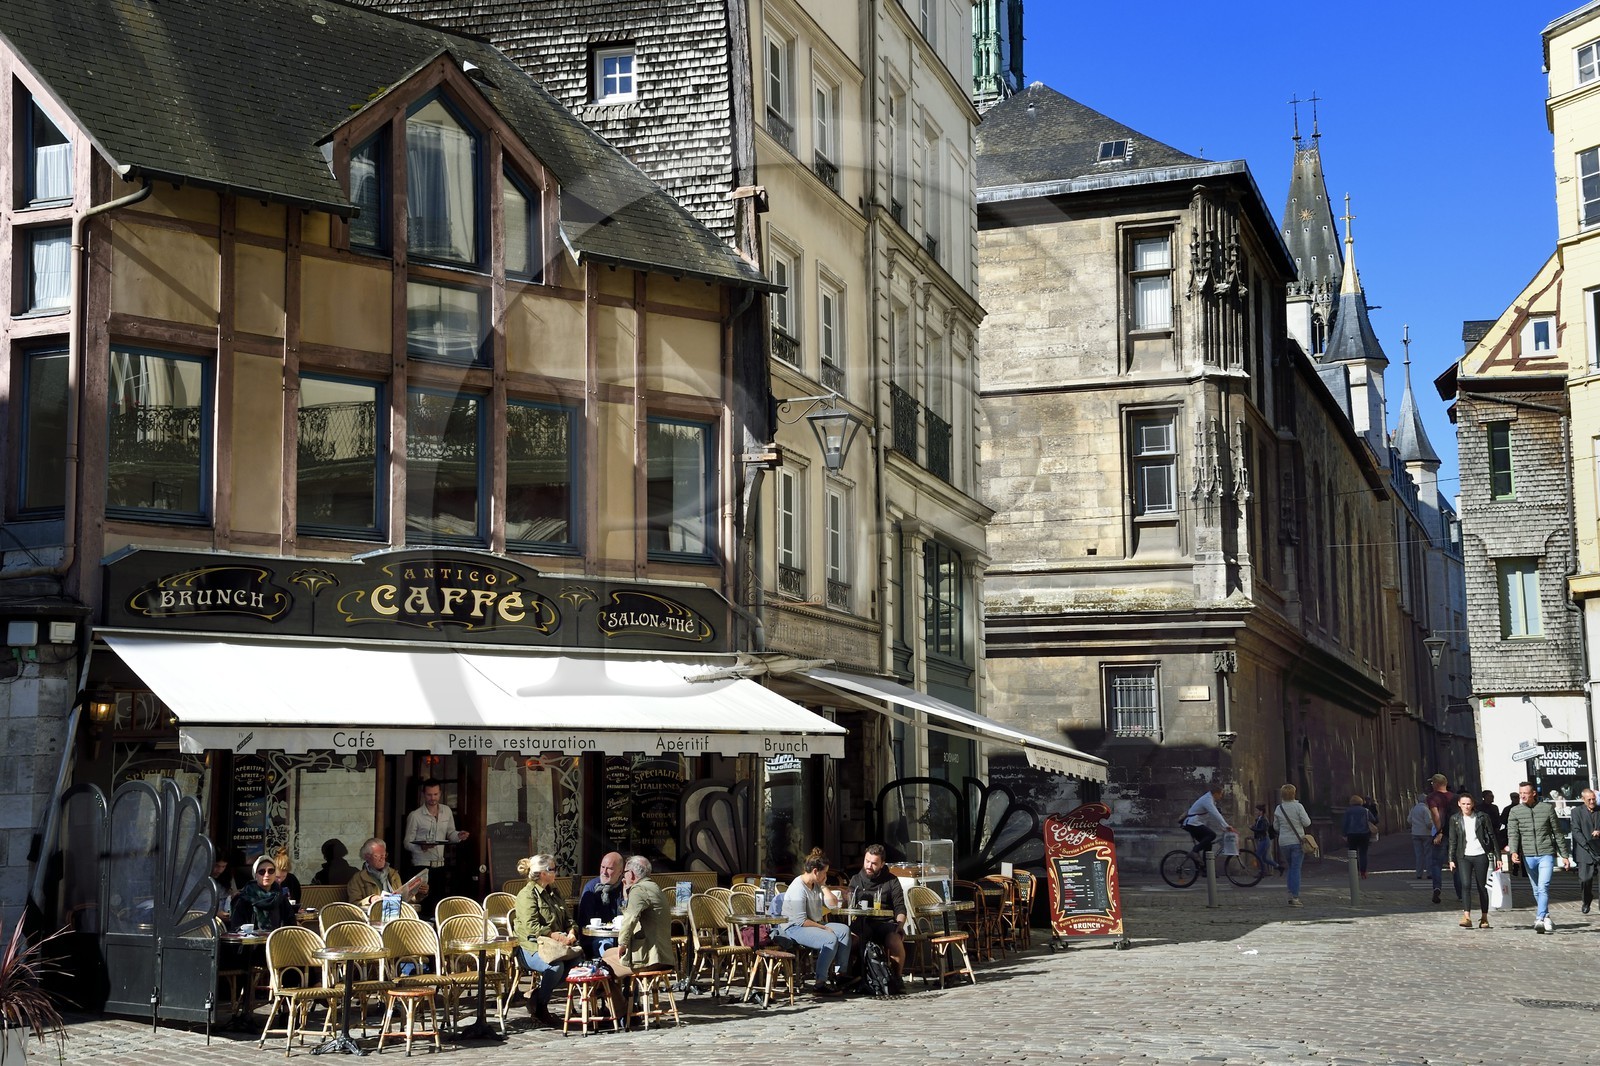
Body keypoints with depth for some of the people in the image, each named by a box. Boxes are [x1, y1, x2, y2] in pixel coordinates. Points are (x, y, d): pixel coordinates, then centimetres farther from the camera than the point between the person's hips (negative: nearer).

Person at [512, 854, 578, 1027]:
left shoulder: (553, 892, 19)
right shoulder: (527, 895, -8)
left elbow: (566, 918, 23)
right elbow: (531, 927, -19)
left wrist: (571, 932, 0)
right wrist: (556, 935, -23)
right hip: (531, 947, -8)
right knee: (556, 966, -35)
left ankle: (538, 992, -5)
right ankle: (539, 1010, -13)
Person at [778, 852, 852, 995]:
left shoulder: (816, 886, 11)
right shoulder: (798, 889, -19)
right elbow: (801, 921, -23)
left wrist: (824, 886, 2)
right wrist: (824, 928, -19)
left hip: (815, 924, 10)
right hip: (794, 928, -10)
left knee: (844, 930, -7)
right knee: (830, 939, -30)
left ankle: (839, 973, -9)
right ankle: (820, 984, -28)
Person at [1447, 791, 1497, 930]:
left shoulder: (1482, 817, 0)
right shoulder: (1455, 819, 6)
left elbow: (1492, 836, 4)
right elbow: (1453, 840, 9)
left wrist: (1497, 856, 0)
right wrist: (1452, 859, 4)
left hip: (1481, 856, -1)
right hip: (1464, 857, 1)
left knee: (1482, 887, 5)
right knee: (1465, 885, -14)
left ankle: (1484, 918, 16)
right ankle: (1466, 917, -20)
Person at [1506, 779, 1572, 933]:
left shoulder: (1547, 808, 2)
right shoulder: (1515, 811, 4)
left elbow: (1557, 833, 8)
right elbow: (1512, 834, -4)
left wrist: (1564, 855, 10)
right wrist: (1513, 851, -21)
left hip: (1546, 854, -2)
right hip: (1528, 856, 3)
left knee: (1543, 887, -16)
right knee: (1537, 890, 11)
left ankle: (1540, 919, -22)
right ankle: (1546, 917, 23)